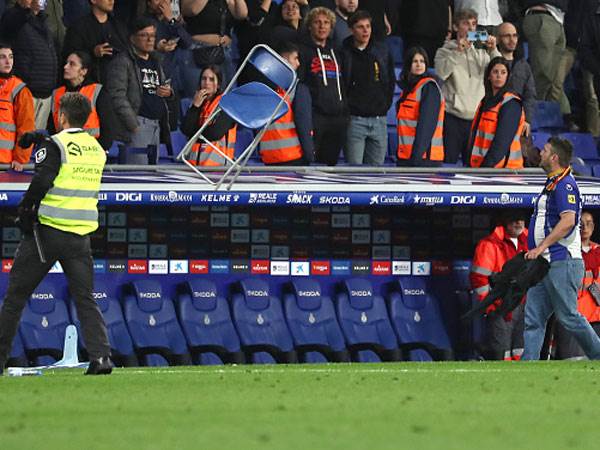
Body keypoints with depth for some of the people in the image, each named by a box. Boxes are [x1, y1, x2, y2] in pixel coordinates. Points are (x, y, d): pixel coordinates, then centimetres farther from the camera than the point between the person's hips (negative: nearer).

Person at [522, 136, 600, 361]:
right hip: (544, 264, 10)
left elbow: (568, 221, -25)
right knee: (533, 319, 3)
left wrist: (541, 247, -26)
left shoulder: (565, 185, -14)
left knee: (568, 316, -6)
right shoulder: (552, 183, 17)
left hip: (562, 262, -10)